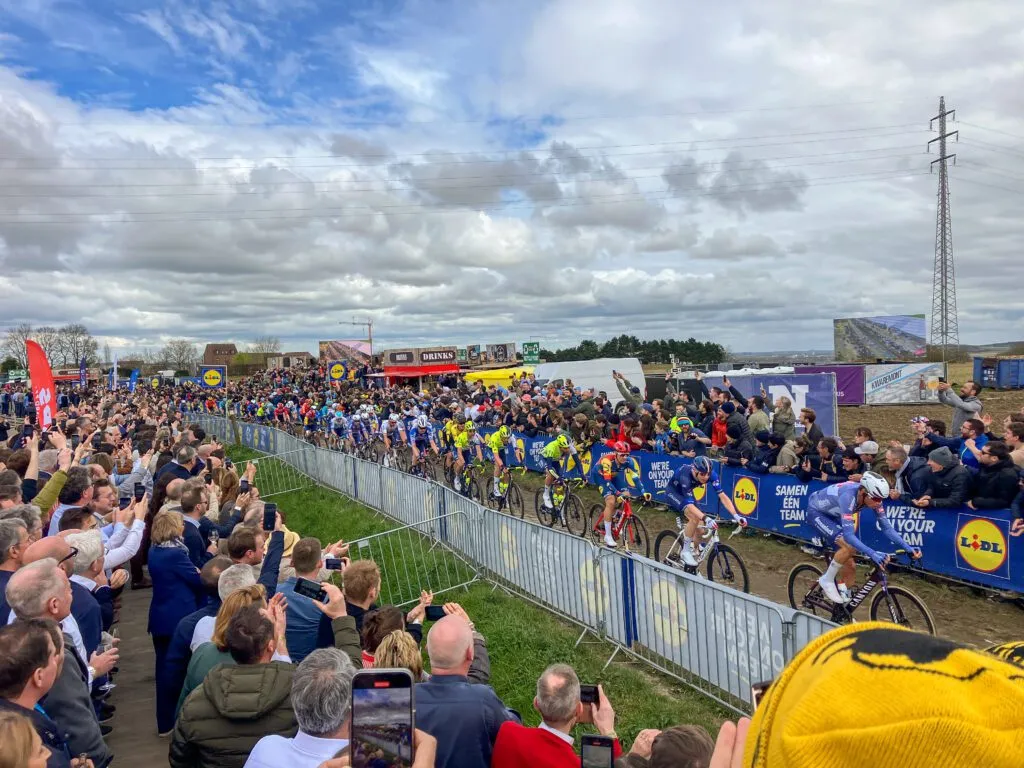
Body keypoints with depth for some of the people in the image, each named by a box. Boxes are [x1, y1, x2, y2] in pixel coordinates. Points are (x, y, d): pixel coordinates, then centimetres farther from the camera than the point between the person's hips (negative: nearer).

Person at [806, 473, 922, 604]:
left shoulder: (872, 497, -18)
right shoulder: (848, 496, -39)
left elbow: (886, 527, -11)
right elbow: (848, 534, -45)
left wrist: (907, 547, -24)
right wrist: (872, 554, -55)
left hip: (832, 515, 7)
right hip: (816, 512, -7)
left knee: (850, 569, 3)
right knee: (849, 547, -29)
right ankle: (827, 579, -7)